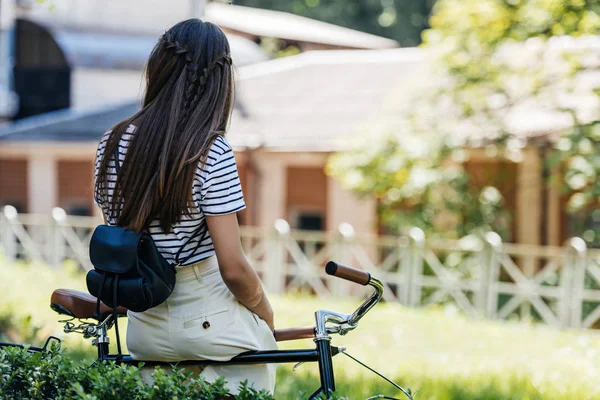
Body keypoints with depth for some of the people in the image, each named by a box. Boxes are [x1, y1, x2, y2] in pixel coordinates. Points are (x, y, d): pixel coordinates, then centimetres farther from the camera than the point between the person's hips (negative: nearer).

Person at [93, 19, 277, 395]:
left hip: (143, 331, 5)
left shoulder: (113, 143, -4)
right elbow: (233, 268, -18)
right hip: (208, 324, -5)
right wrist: (265, 313, 0)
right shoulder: (212, 153, -19)